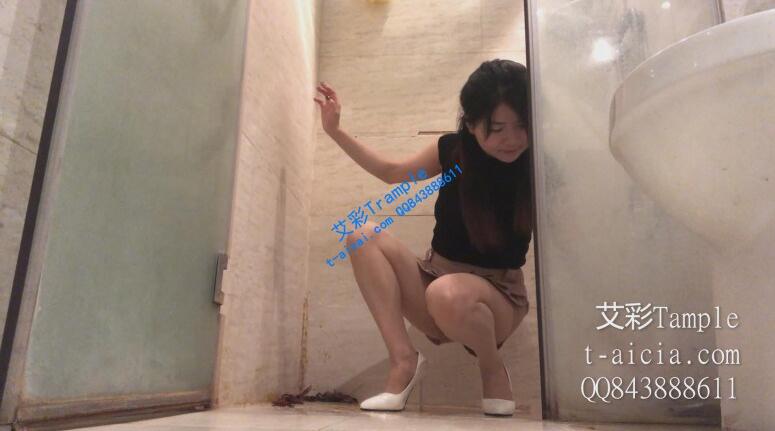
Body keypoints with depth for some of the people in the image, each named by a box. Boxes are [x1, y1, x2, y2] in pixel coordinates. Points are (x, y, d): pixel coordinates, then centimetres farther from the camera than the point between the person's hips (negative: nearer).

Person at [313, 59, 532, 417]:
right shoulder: (453, 150, -7)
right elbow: (393, 172, 9)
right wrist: (335, 130, 7)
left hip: (497, 294, -4)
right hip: (435, 276, 4)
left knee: (448, 294, -39)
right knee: (364, 235, -16)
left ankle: (493, 369, -6)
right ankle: (404, 359, -16)